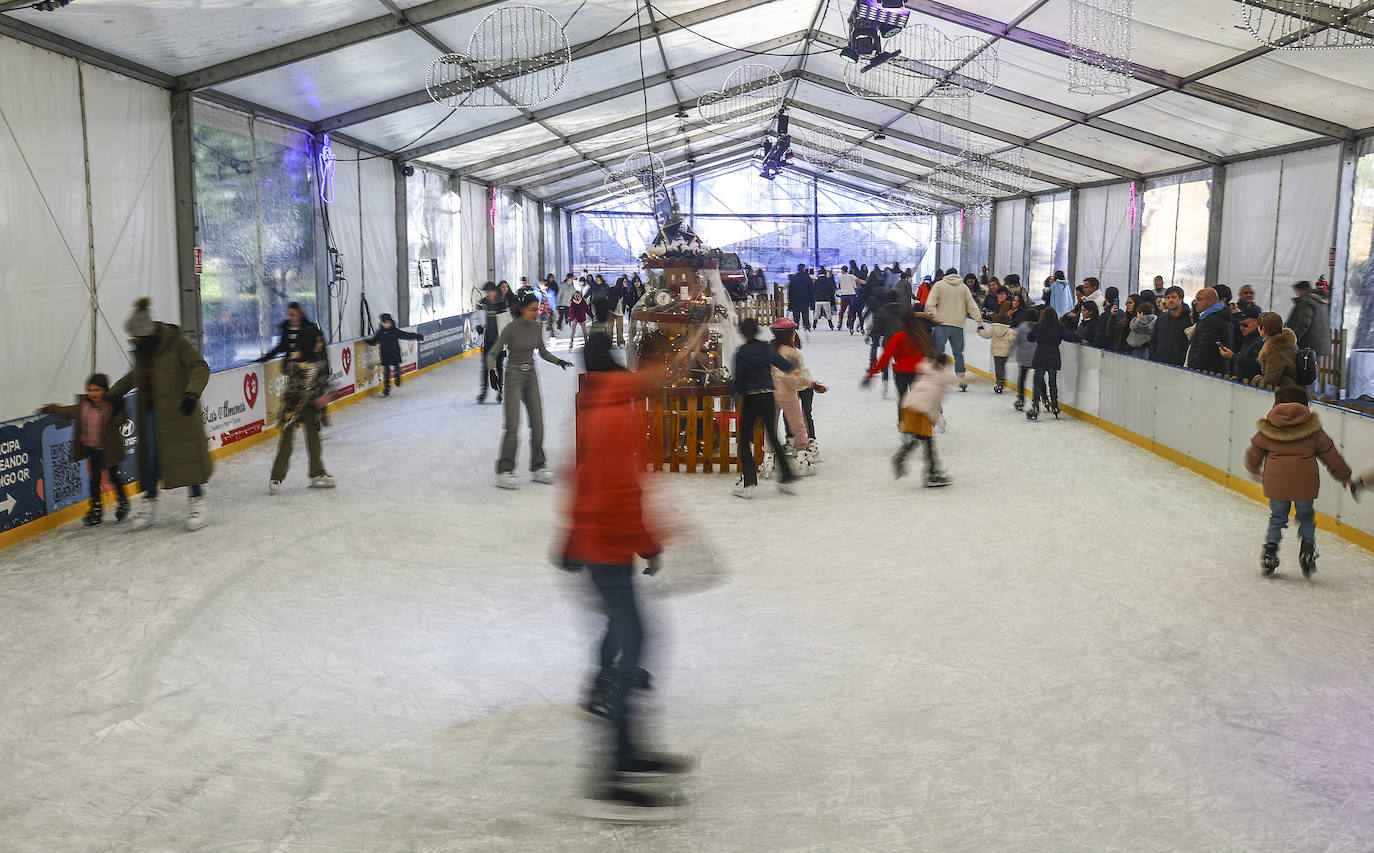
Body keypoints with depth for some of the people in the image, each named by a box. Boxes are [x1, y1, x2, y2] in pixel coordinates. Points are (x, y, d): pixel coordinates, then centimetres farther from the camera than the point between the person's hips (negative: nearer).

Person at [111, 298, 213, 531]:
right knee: (150, 454, 6)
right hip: (150, 410, 6)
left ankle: (197, 500, 6)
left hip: (178, 409, -6)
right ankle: (149, 499, 21)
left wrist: (191, 393, -31)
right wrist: (114, 394, 28)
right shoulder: (141, 350, 8)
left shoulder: (175, 342, -12)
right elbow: (135, 375, 27)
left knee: (186, 452, -4)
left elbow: (200, 367, -18)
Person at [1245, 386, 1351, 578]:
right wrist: (1344, 476, 21)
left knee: (1277, 518, 12)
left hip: (1276, 482, 0)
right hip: (1305, 483, 0)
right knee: (1306, 517, 17)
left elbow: (1254, 452, 13)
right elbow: (1330, 454, 10)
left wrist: (1254, 469, 34)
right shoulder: (1313, 429, 6)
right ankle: (1307, 551, 8)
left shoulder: (1268, 429, 5)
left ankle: (1270, 552, 7)